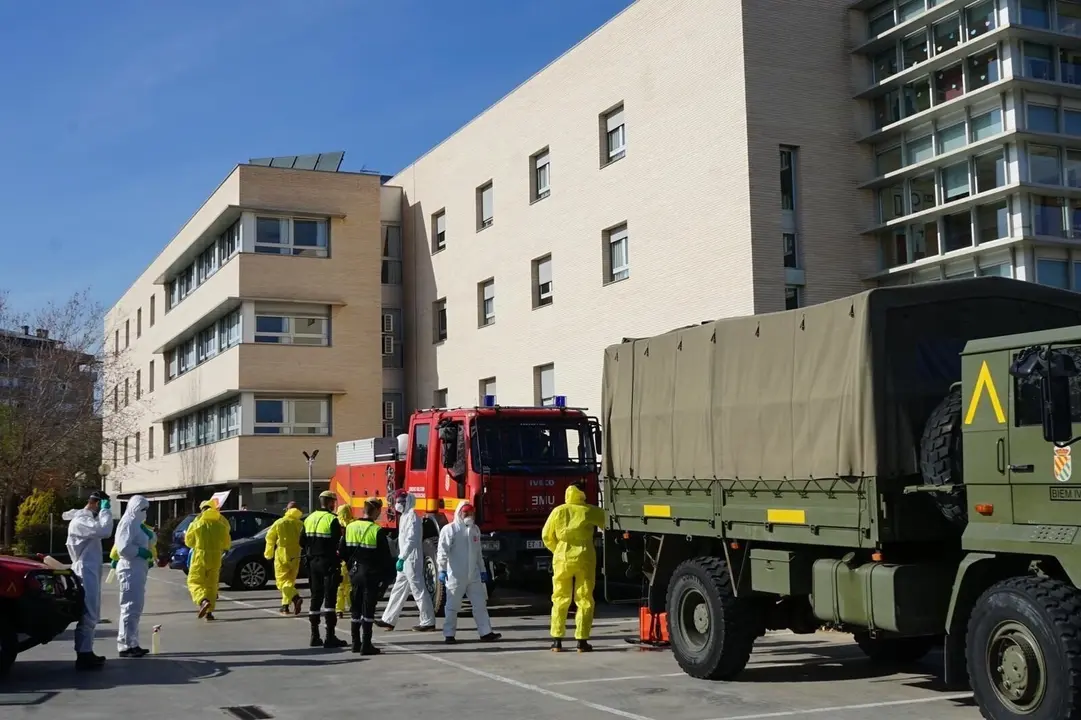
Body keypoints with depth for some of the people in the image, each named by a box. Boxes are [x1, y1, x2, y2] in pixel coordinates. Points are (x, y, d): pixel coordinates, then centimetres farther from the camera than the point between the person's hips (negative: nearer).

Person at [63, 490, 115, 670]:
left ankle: (86, 653, 21)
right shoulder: (80, 521, -15)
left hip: (91, 572, 11)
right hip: (86, 573, -11)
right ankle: (83, 656, -7)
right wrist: (106, 510, -20)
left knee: (91, 615, 15)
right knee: (87, 616, -9)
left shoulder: (87, 519, 18)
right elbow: (104, 531, -30)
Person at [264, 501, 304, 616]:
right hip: (295, 556, 2)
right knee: (289, 580, 14)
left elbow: (270, 538, 3)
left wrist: (268, 553, 14)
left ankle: (296, 598, -24)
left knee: (282, 580, 0)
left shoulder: (279, 523, -1)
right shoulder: (300, 524, -2)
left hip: (281, 555, -2)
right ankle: (285, 606, 15)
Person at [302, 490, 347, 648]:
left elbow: (302, 541, 12)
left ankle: (315, 636, 17)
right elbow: (339, 543, -18)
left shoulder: (309, 519, 9)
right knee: (330, 597, -5)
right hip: (328, 562, -7)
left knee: (316, 597, 14)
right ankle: (330, 637, -7)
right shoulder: (332, 519, -13)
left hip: (313, 562, 7)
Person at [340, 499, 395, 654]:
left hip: (355, 573, 6)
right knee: (368, 609, -1)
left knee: (356, 608, 14)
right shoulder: (377, 531, -14)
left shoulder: (350, 527, 3)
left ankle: (355, 643, 21)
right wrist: (389, 576, -4)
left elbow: (343, 553, 8)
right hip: (371, 574, -5)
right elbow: (385, 557, -13)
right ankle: (366, 646, -1)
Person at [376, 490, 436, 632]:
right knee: (398, 590, 12)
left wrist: (401, 558, -22)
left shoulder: (412, 516, -14)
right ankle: (388, 620, 17)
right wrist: (401, 558, 16)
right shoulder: (405, 516, 16)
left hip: (412, 560, -10)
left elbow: (411, 540, -22)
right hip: (406, 560, 10)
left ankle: (428, 622, -1)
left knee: (418, 590, -6)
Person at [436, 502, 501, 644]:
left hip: (473, 575, 6)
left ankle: (485, 632, 9)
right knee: (452, 605, 1)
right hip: (456, 576, -6)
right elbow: (443, 551, -12)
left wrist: (482, 570, 20)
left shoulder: (475, 530, 16)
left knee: (480, 603, 5)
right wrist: (441, 570, -21)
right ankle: (449, 634, 8)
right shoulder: (449, 529, -6)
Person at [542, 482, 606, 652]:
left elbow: (547, 536, 7)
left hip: (562, 558, 2)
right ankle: (582, 641, 2)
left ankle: (557, 640, 8)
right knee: (585, 599, 5)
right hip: (584, 558, -2)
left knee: (560, 599, 10)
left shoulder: (558, 511, 3)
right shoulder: (590, 511, -3)